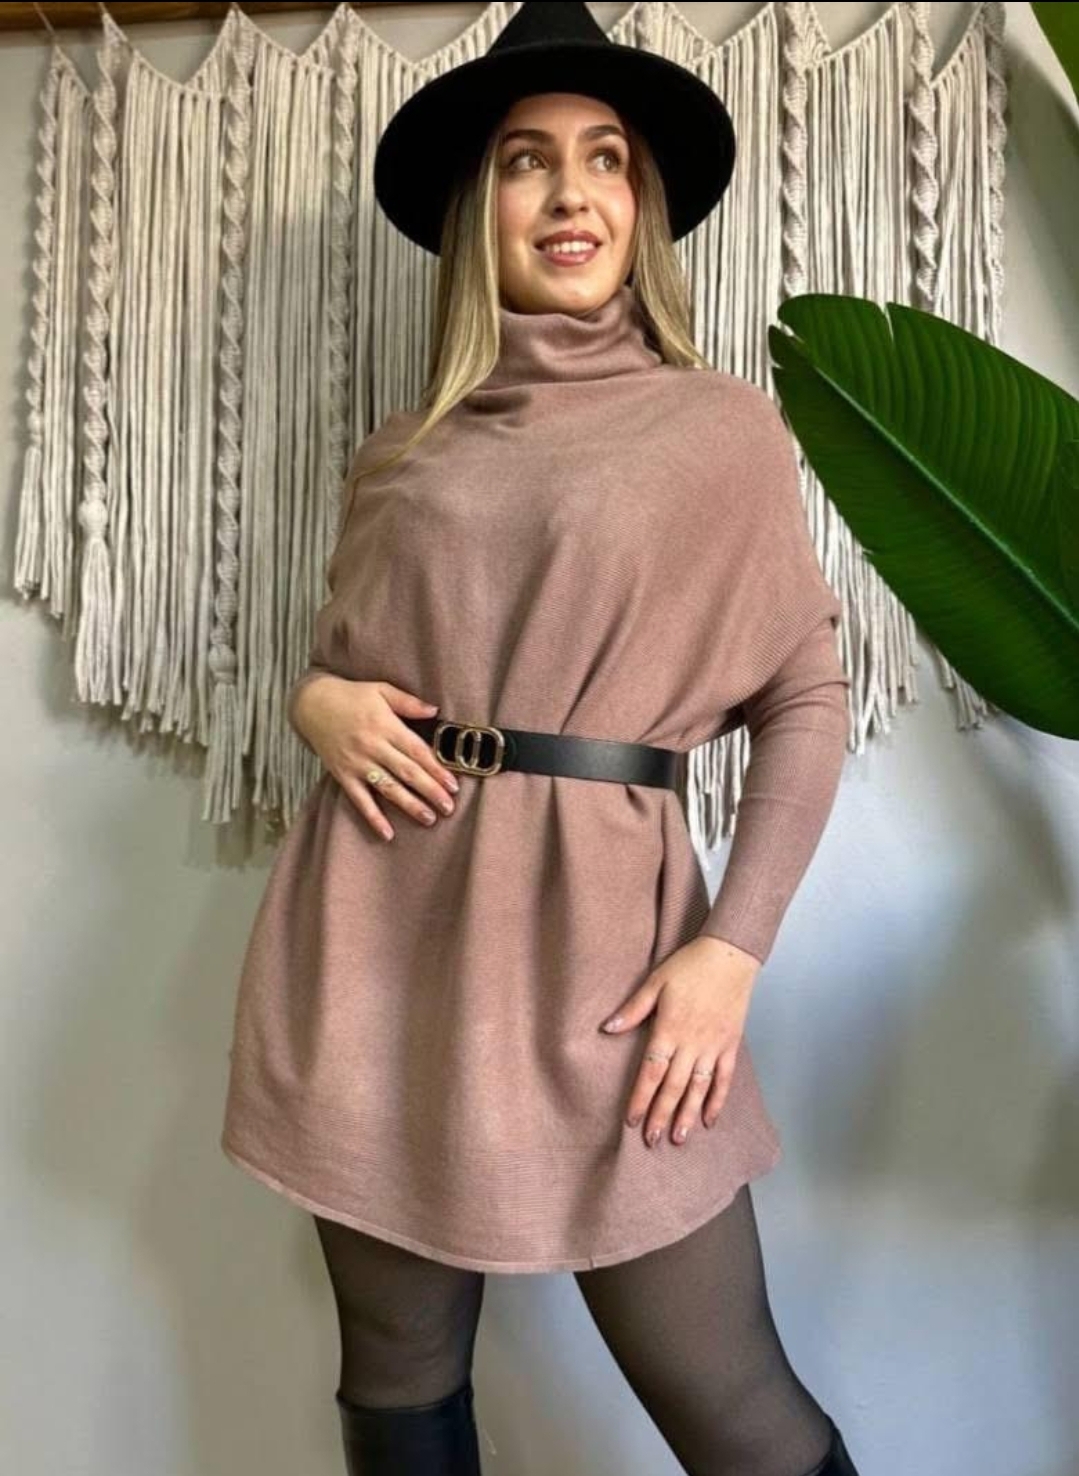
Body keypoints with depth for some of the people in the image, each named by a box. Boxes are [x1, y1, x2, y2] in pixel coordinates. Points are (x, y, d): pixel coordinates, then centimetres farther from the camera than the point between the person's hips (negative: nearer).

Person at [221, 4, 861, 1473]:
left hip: (594, 931, -2)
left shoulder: (724, 429, 3)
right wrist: (317, 703, -3)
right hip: (380, 929, 4)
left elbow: (807, 699, 1)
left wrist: (733, 946, -9)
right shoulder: (400, 455, 11)